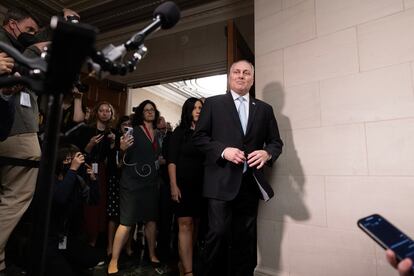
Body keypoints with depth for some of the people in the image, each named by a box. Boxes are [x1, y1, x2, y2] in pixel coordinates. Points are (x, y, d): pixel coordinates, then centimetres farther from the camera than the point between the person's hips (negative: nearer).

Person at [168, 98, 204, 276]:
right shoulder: (180, 132, 1)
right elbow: (172, 160, -4)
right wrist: (173, 185, -13)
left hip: (201, 185, 4)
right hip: (183, 184, -3)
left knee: (195, 225, 10)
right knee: (185, 225, -7)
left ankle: (185, 260, 25)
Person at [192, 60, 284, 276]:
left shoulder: (264, 109, 13)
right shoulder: (213, 103, 5)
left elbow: (276, 142, 12)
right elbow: (199, 137, 0)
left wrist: (267, 153, -10)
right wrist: (223, 150, -15)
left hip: (251, 182, 4)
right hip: (221, 182, -3)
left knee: (245, 238, 13)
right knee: (218, 234, -4)